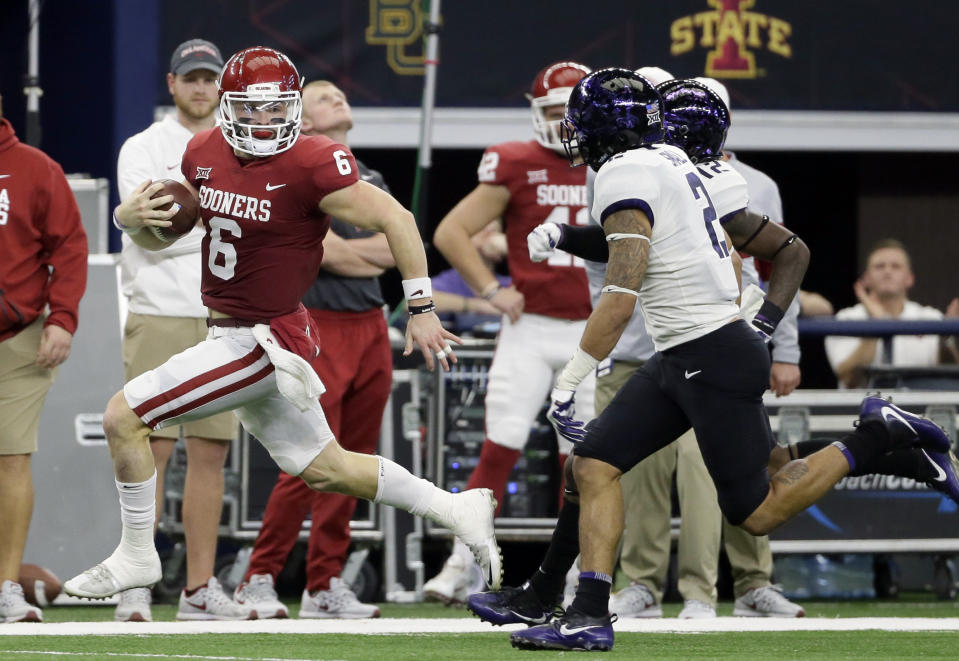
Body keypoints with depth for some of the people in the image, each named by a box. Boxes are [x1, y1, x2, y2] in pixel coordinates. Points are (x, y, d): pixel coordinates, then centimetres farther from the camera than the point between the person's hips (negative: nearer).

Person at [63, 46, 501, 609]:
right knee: (323, 468, 19)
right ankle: (456, 510, 29)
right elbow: (159, 237, 16)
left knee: (124, 416, -8)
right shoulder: (205, 154, 4)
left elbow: (395, 220, -14)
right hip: (229, 329, 8)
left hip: (265, 340, -8)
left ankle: (137, 557, 8)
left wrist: (421, 309, -13)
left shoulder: (310, 166, -19)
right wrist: (132, 217, -7)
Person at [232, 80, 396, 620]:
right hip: (320, 326, -7)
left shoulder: (372, 180, 20)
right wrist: (371, 256, -1)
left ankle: (326, 585, 12)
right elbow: (324, 252, -14)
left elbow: (394, 249, 6)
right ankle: (260, 580, -4)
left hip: (371, 326, 7)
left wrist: (343, 250, -6)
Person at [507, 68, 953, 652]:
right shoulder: (680, 168, 16)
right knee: (595, 465, 2)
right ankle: (590, 616, -3)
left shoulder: (625, 175, -12)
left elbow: (622, 296, -25)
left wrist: (569, 383, -24)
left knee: (755, 512, -2)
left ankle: (877, 437, 5)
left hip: (715, 362, -10)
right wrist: (764, 326, 18)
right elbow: (792, 251, 20)